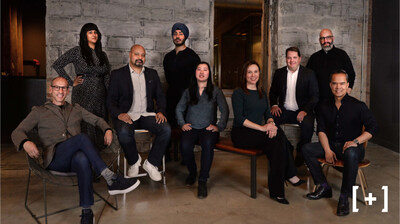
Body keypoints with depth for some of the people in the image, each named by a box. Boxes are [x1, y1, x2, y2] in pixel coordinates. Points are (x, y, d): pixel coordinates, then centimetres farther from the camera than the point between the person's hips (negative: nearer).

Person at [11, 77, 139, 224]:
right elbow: (17, 132, 10)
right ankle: (111, 179, -35)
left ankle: (86, 211, -36)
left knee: (82, 159, -39)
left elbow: (96, 120, 27)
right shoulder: (39, 112, 18)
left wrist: (107, 129, 2)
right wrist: (25, 142, -16)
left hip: (76, 156, 2)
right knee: (82, 137, -34)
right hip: (54, 159, -2)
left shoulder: (76, 109, 26)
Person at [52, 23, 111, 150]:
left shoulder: (102, 54, 12)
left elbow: (107, 76, 14)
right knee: (85, 126, -4)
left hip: (100, 95, 4)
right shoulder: (77, 51, -2)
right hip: (83, 95, -4)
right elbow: (56, 65, -3)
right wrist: (71, 82, -3)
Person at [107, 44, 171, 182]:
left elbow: (160, 96, 16)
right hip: (127, 115, -2)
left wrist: (160, 111, -5)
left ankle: (151, 163, -8)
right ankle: (134, 161, -4)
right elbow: (110, 100, 3)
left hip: (147, 114, 3)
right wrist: (119, 114, -17)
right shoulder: (118, 74, 8)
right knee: (124, 133, -35)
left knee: (166, 129, -26)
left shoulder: (152, 74, 17)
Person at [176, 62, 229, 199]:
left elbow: (225, 110, 4)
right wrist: (182, 123, 3)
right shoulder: (188, 91, 14)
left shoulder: (215, 91, 9)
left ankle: (203, 181, -22)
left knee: (208, 144, -36)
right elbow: (179, 109, 18)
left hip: (208, 128, -1)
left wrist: (219, 127, -8)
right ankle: (192, 173, 2)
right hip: (191, 128, 2)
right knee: (185, 146, -29)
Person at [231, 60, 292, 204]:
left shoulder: (262, 93, 20)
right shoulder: (239, 93, -1)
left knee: (277, 143, -27)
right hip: (241, 134, -5)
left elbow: (268, 114, 14)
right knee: (279, 136, -25)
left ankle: (276, 191, -20)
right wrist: (262, 128, -19)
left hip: (258, 133, 5)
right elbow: (239, 118, -12)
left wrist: (271, 123, -11)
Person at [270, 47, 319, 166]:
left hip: (301, 111, -2)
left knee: (308, 124, -33)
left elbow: (314, 96, -1)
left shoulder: (309, 74, 2)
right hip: (284, 110, 2)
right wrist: (274, 105, -2)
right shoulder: (279, 73, 10)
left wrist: (305, 110, -18)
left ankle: (300, 153, -6)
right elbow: (273, 92, 18)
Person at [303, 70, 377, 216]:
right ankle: (324, 187, -8)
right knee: (306, 149, -17)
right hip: (331, 145, 5)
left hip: (351, 146, -4)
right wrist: (327, 150, -11)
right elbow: (321, 130, 4)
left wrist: (356, 141, -22)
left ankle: (344, 198, -27)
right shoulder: (324, 107, 9)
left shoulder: (358, 106, -2)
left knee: (351, 154, -39)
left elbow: (372, 127, -6)